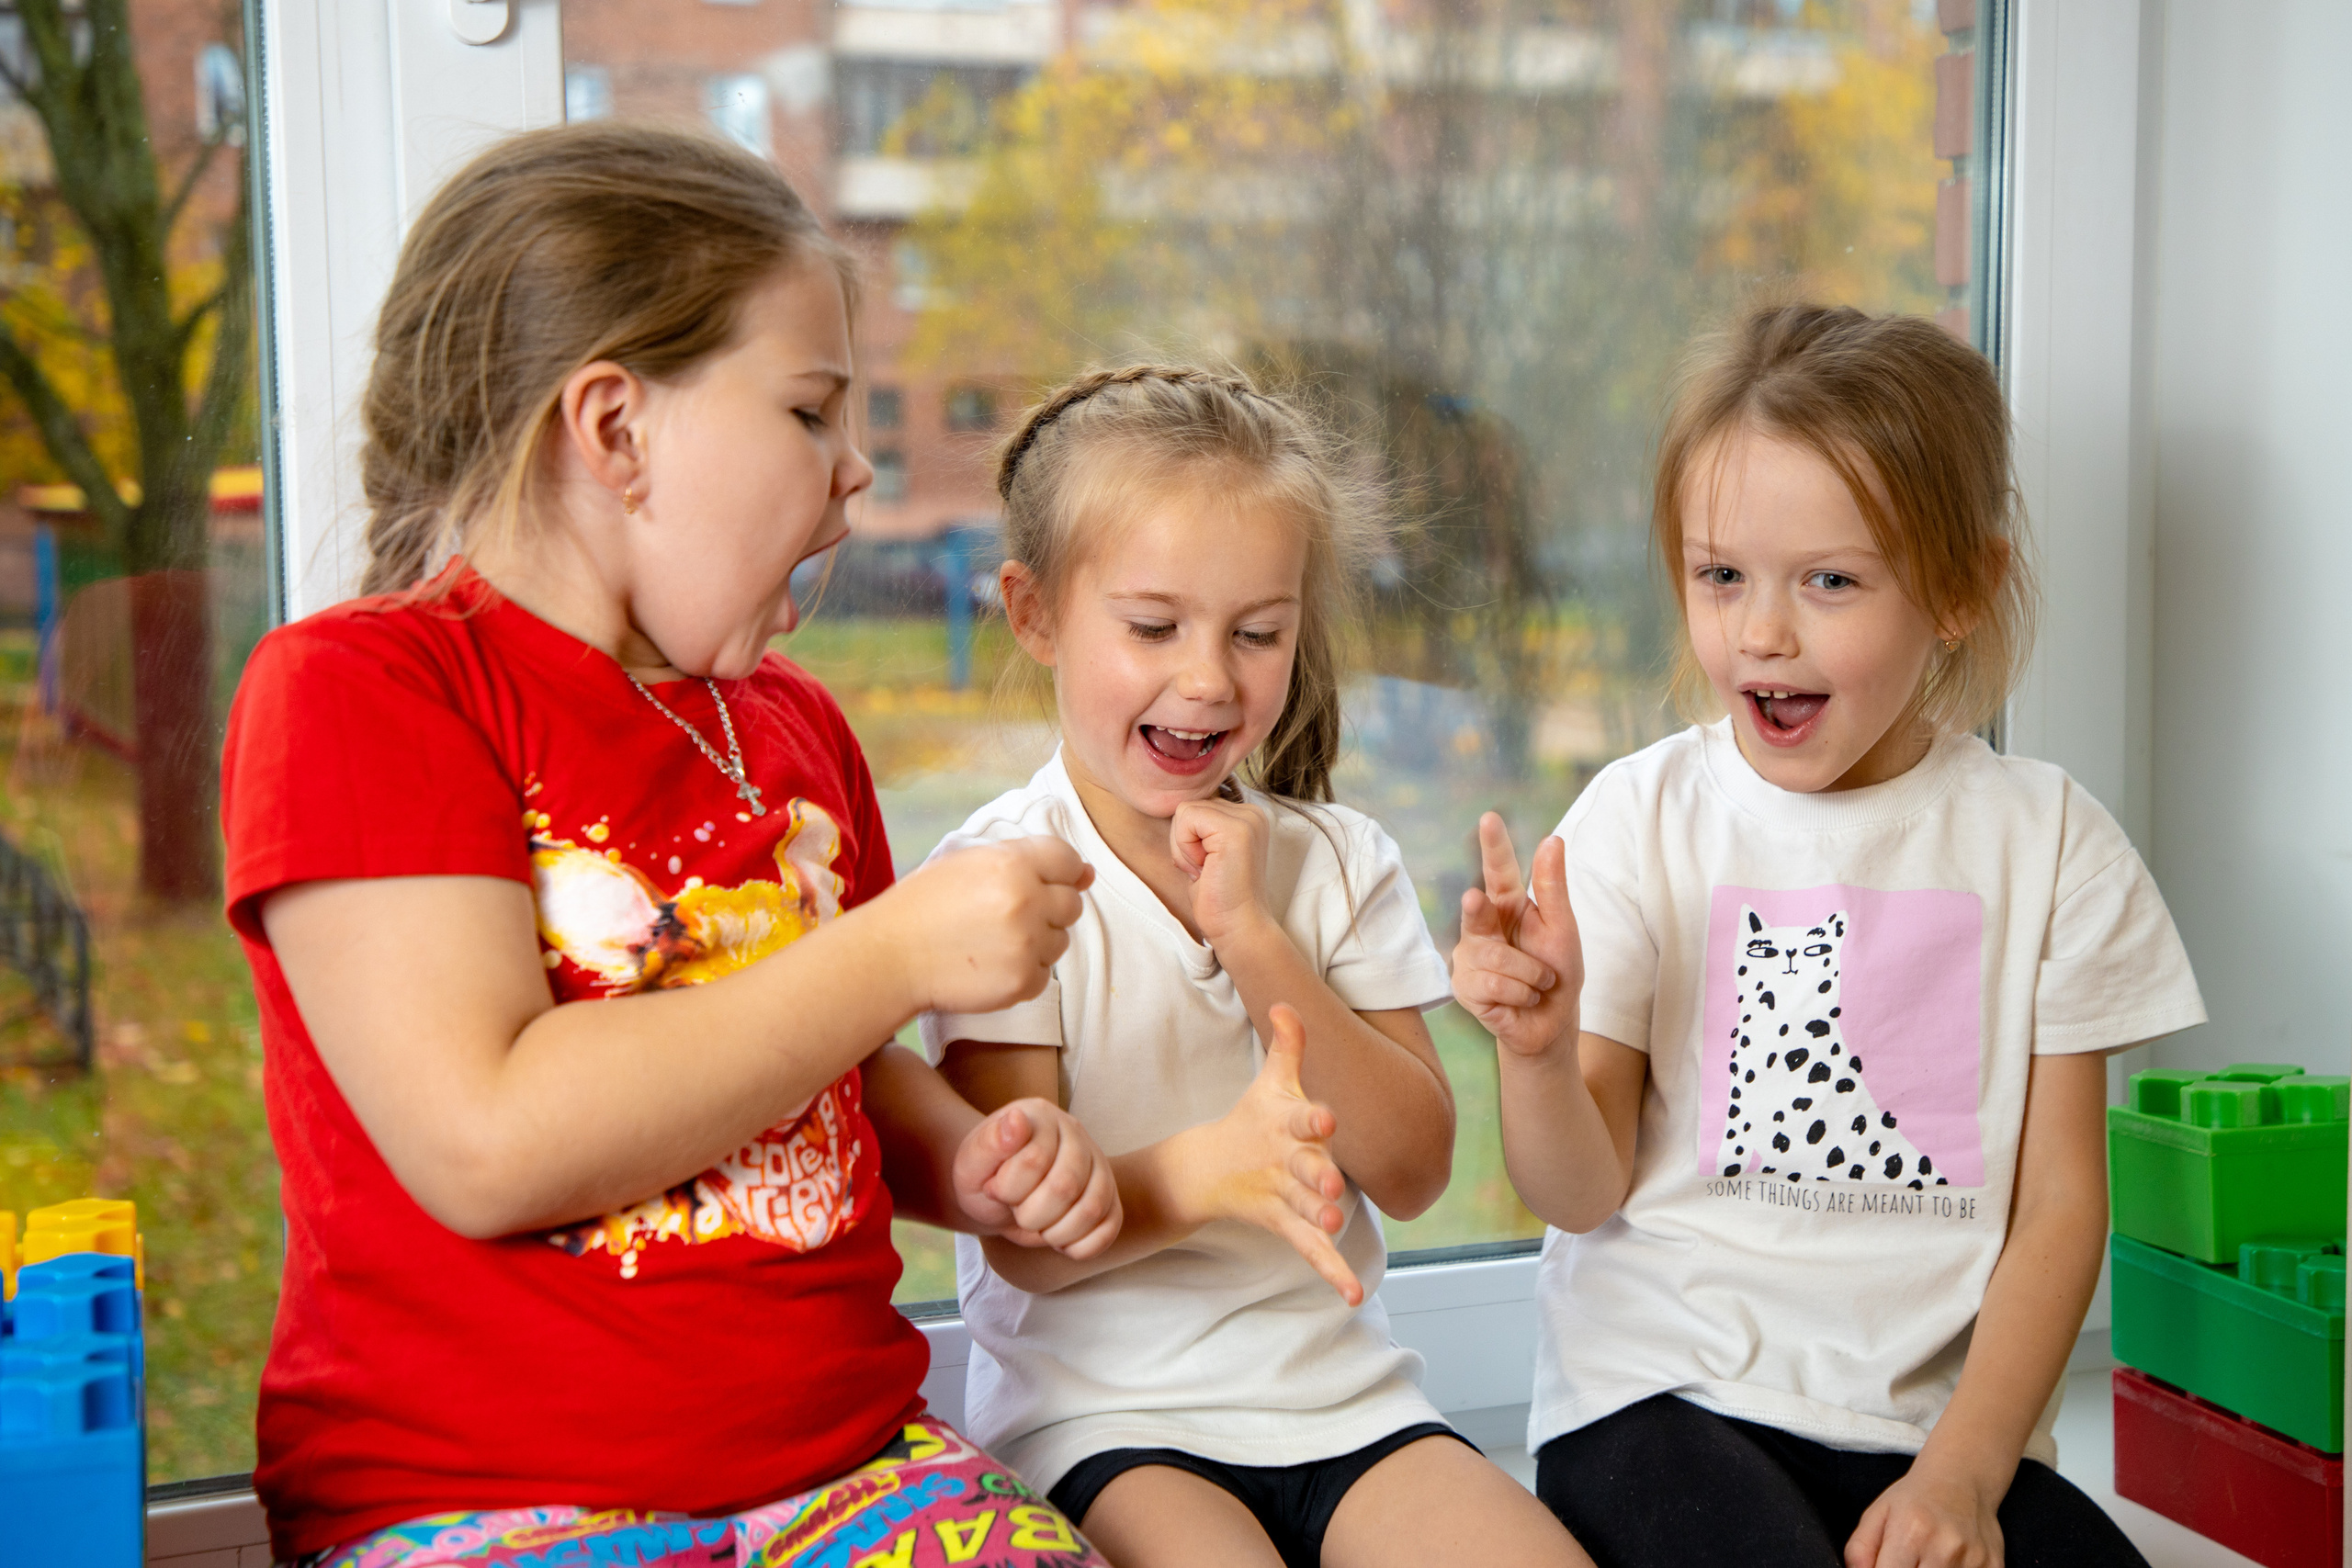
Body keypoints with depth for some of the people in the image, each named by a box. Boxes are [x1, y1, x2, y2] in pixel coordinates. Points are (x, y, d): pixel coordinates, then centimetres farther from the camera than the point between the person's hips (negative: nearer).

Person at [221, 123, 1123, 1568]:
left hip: (844, 1447, 6)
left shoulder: (791, 724, 14)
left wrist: (969, 1166, 4)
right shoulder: (348, 687, -7)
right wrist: (899, 952, -15)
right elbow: (488, 1147, -19)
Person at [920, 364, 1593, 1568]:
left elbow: (1413, 1173, -2)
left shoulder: (1340, 861, 8)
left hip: (1340, 1399, 4)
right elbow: (1027, 1244, -12)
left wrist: (1254, 937, -13)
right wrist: (1208, 1168, -33)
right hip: (1100, 1421, -4)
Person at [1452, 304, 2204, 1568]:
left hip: (1941, 1414, 2)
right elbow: (1583, 1195, 0)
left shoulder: (2048, 843, 3)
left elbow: (2060, 1206, 4)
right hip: (1662, 1392, -2)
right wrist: (1537, 1049, -20)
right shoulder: (1637, 818, -1)